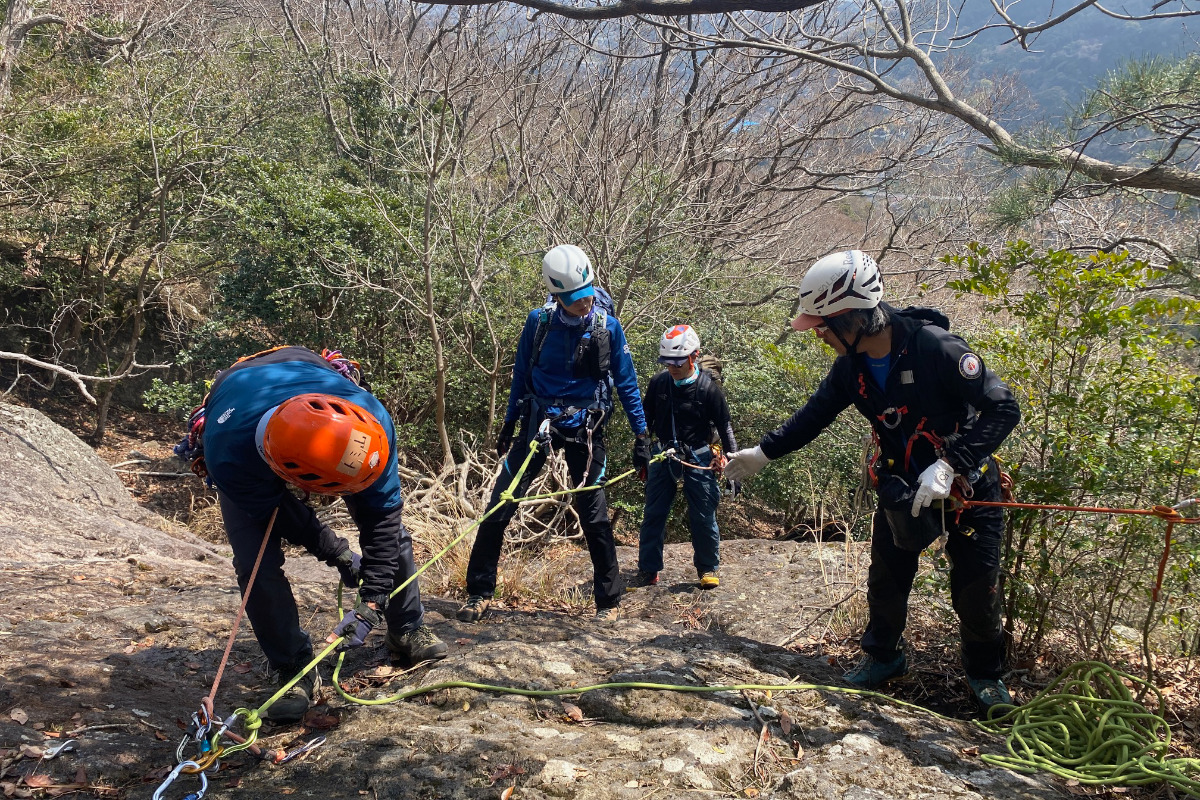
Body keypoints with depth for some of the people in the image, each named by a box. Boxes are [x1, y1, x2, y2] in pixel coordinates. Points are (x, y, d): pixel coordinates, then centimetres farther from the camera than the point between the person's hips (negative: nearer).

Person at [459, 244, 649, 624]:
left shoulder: (608, 328, -6)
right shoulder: (538, 322, -5)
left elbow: (627, 384, 1)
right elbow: (521, 375, 8)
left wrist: (641, 436, 0)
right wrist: (509, 424, 13)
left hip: (585, 429, -1)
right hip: (538, 421, 1)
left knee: (594, 515, 1)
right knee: (499, 507, -1)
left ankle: (609, 601, 16)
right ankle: (479, 593, 13)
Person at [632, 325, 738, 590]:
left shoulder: (708, 388, -10)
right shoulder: (658, 383, -1)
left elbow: (725, 428, -4)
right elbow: (645, 419, 13)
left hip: (698, 459, -3)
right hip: (662, 456, 3)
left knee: (703, 517, 3)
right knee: (653, 515, 5)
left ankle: (708, 569, 22)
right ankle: (647, 571, 17)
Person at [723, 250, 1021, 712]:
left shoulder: (936, 348, -30)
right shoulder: (851, 366, -10)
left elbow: (1003, 409, -30)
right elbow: (814, 415, 5)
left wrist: (949, 466, -37)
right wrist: (762, 453, 0)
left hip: (966, 482, -5)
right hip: (903, 484, 5)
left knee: (975, 588, 3)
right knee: (886, 577, 10)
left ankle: (986, 675, 27)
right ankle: (883, 655, 33)